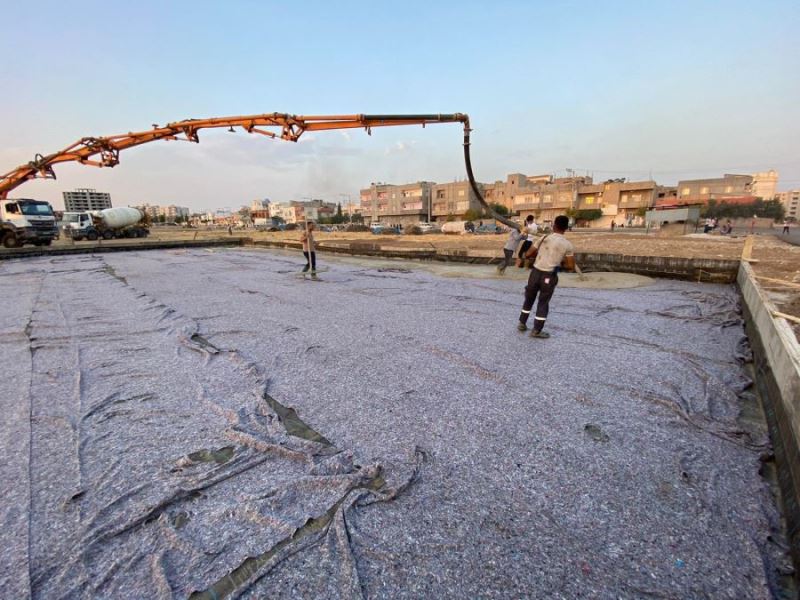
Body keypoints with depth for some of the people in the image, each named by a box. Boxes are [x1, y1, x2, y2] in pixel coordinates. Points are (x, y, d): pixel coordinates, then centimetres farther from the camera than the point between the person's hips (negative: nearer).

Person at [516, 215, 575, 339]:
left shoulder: (544, 238, 1)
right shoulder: (567, 245, -4)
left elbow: (527, 255, 2)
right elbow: (571, 266, -4)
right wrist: (560, 263, 13)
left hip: (536, 272, 2)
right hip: (549, 276, -2)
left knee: (529, 299, 18)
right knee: (543, 302, 9)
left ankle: (522, 323, 28)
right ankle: (536, 330, 13)